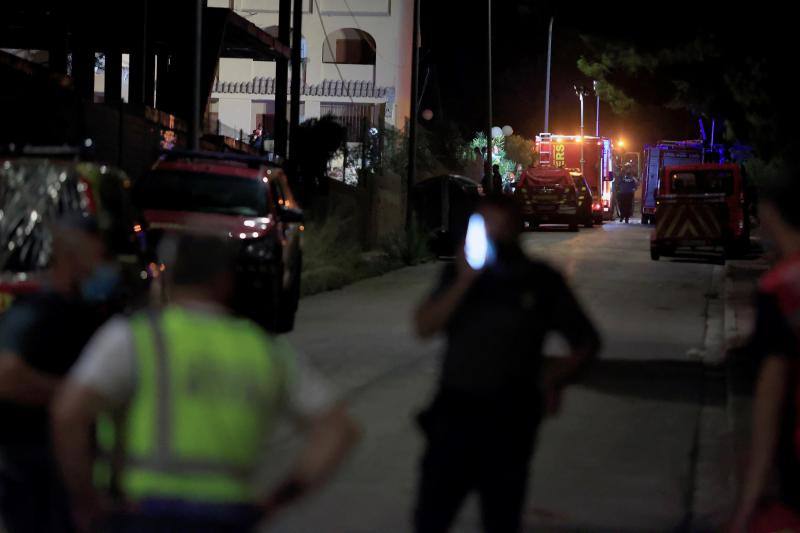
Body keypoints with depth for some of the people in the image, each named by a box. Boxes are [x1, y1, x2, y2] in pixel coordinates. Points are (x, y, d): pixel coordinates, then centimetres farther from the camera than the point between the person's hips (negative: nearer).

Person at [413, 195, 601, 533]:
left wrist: (553, 380, -10)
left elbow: (586, 343, 6)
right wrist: (464, 282, -18)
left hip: (509, 422, -1)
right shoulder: (458, 275, 5)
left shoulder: (541, 282, 0)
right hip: (454, 413, 1)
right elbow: (425, 327, -8)